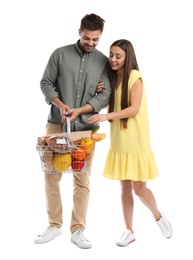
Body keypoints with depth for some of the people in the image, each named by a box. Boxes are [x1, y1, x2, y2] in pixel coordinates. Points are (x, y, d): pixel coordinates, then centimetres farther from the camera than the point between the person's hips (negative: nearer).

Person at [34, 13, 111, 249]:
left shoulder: (104, 62, 4)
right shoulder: (60, 54, 2)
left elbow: (105, 96, -1)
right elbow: (46, 83, 3)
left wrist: (79, 110, -14)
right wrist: (60, 105, -15)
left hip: (85, 128, 0)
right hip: (56, 124, 0)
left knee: (82, 180, 1)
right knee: (51, 175, 3)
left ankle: (77, 231, 9)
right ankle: (54, 225, 16)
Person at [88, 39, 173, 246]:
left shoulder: (135, 77, -10)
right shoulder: (113, 78, 12)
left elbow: (134, 109, -18)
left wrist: (107, 116, -28)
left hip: (135, 142, -6)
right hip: (118, 142, 6)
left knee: (139, 189, 0)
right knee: (125, 187, 9)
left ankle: (159, 217, 27)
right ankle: (129, 231, 20)